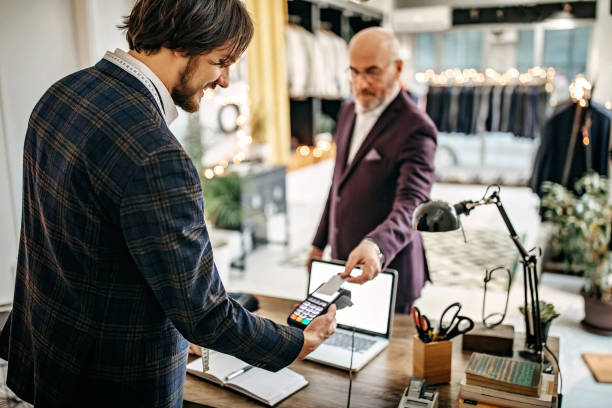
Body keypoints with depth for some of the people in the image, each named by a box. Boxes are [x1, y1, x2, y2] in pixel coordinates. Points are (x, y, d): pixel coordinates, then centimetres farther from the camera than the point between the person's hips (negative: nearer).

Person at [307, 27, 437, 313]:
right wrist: (320, 243, 18)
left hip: (385, 270, -7)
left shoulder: (416, 129, -18)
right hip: (343, 263, 7)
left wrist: (375, 246, -47)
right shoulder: (348, 112, 8)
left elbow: (411, 206, -28)